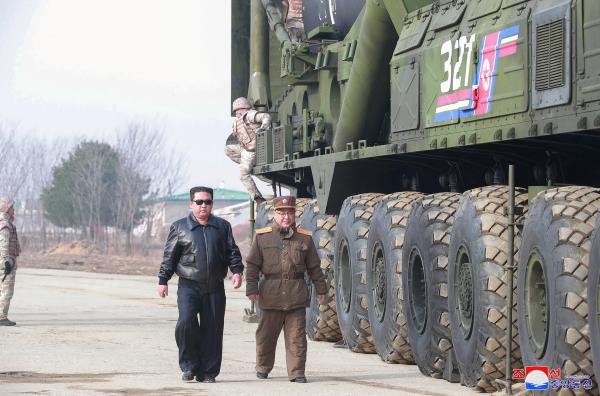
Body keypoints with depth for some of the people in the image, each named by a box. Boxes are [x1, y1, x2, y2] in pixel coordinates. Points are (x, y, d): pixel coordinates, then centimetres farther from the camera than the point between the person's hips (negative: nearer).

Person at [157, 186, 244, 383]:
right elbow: (169, 256, 8)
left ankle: (208, 372, 8)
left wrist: (237, 271, -3)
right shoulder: (179, 227, 6)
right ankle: (189, 365, -3)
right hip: (189, 286, -2)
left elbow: (232, 251, 13)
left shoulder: (222, 226, 11)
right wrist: (163, 281, 5)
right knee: (186, 322, -20)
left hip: (215, 288, 2)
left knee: (212, 329, 0)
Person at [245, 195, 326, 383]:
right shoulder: (262, 237, 5)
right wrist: (251, 288, -2)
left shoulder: (304, 238, 8)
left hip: (296, 296, 0)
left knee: (297, 336, -3)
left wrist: (321, 289, 12)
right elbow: (252, 265, 5)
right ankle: (263, 368, 28)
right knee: (266, 335, 10)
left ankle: (297, 372, 0)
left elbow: (314, 267, 13)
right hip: (271, 295, 0)